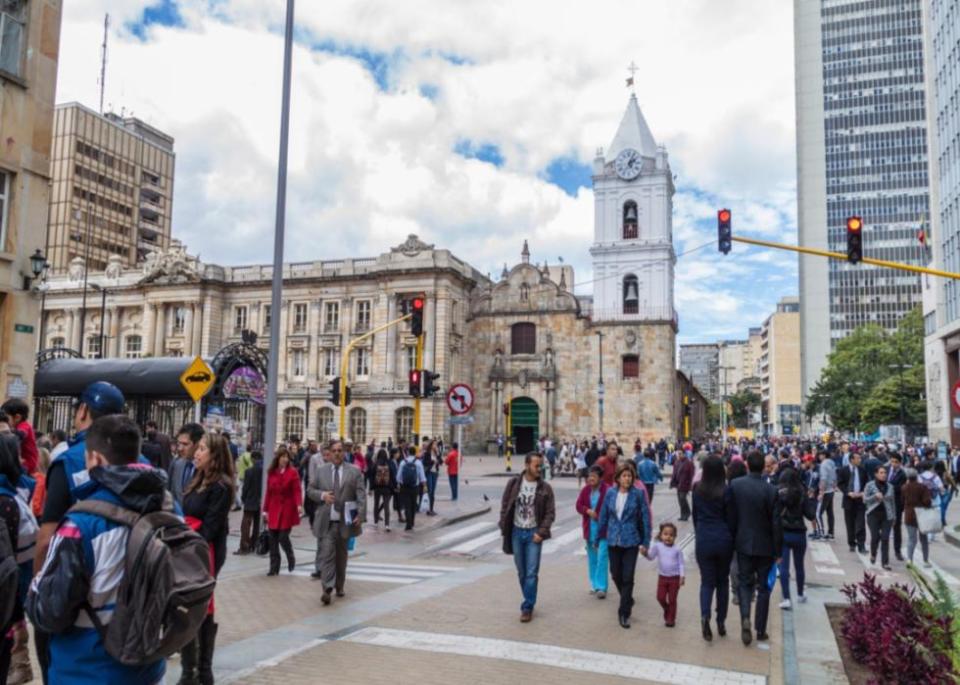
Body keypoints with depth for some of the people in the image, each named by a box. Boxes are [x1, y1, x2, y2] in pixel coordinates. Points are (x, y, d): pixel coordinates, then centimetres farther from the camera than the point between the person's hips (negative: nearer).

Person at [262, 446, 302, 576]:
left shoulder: (293, 472, -6)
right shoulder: (271, 472, 6)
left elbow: (297, 491, -11)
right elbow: (268, 492, 9)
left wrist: (299, 505, -27)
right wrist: (265, 510, 8)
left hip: (287, 510, -4)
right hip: (273, 510, 4)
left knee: (283, 537, -7)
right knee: (273, 541, 5)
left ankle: (291, 558, 22)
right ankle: (274, 567, 15)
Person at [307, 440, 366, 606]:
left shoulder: (354, 471, 2)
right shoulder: (320, 471, 7)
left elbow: (361, 495, -3)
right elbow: (310, 490, 10)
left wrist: (361, 514, -16)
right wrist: (322, 495, -11)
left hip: (345, 521, 0)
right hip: (326, 521, 0)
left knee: (341, 555, 12)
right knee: (327, 553, -10)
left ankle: (339, 586, 27)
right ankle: (327, 589, -12)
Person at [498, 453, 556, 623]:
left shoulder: (545, 488, -5)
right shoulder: (514, 483, -3)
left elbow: (550, 513, -4)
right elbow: (505, 507, 2)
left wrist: (541, 532, -13)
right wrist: (504, 529, -3)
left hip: (533, 533, -2)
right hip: (516, 532, 2)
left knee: (532, 573, -4)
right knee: (521, 572, 11)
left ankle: (527, 607, 5)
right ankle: (530, 602, 27)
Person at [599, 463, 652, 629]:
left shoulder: (638, 494, -8)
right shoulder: (610, 493, -1)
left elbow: (645, 518, -5)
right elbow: (604, 515, 7)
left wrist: (645, 542, -6)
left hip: (631, 541, -3)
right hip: (613, 541, 3)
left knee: (627, 577, -3)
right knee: (616, 575, 14)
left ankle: (624, 613, 8)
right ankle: (627, 601, 40)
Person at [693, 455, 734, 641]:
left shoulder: (698, 489, -2)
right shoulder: (726, 490, -11)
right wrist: (731, 539, 11)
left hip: (703, 539, 1)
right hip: (723, 539, -1)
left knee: (707, 581, 7)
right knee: (722, 581, 15)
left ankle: (705, 616, -16)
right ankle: (721, 622, 20)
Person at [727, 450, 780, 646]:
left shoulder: (735, 485, -10)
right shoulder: (771, 490, -16)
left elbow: (730, 516, -4)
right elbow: (775, 523, -10)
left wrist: (732, 539, 9)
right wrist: (777, 551, 1)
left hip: (743, 543, 1)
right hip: (765, 545, -1)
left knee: (744, 582, 14)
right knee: (763, 587, 12)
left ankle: (745, 618, -9)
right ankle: (760, 630, 18)